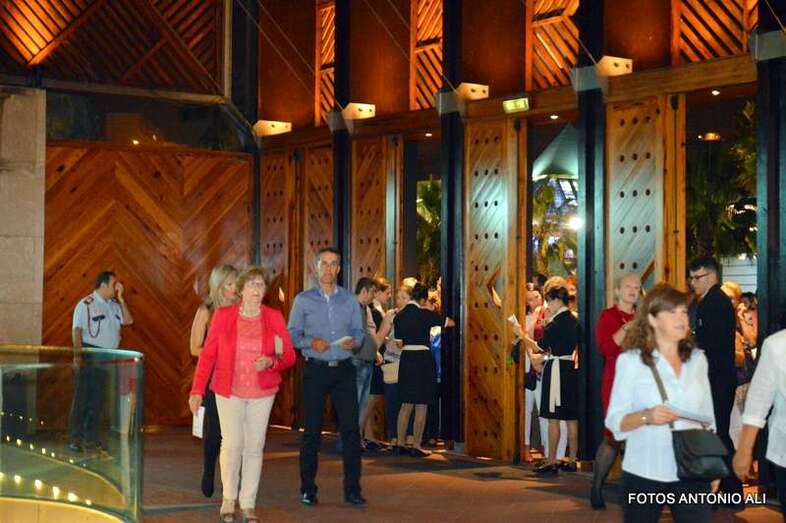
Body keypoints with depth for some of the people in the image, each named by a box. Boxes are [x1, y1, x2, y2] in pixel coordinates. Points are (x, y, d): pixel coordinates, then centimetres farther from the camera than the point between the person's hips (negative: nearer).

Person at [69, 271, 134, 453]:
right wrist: (78, 355, -21)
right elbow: (77, 330, -12)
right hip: (90, 355, -7)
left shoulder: (113, 304, 14)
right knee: (82, 398, -4)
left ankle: (91, 437, 16)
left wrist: (121, 298, 2)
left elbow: (128, 320, 7)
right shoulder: (86, 303, -7)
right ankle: (75, 438, -1)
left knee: (97, 399, 10)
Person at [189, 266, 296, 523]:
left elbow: (289, 356, 3)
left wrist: (271, 362, -18)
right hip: (229, 391, -1)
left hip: (262, 392, 2)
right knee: (232, 444, -7)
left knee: (254, 447, 4)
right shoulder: (223, 315, -2)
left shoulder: (274, 317, 1)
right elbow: (208, 354, -2)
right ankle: (229, 499, 14)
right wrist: (197, 390, -7)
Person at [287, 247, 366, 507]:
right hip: (315, 369, -1)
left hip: (344, 369, 2)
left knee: (351, 428, -3)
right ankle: (308, 488, 11)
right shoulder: (303, 300, 4)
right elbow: (291, 335, 1)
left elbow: (359, 332, 9)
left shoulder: (350, 300, 10)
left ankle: (352, 489, 3)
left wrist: (354, 342, -13)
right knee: (312, 431, 2)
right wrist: (311, 343, -16)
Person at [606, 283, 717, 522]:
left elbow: (708, 415, 15)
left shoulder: (698, 359, 8)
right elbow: (614, 421, -7)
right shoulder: (631, 360, -4)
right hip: (645, 474, -3)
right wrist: (646, 416, -24)